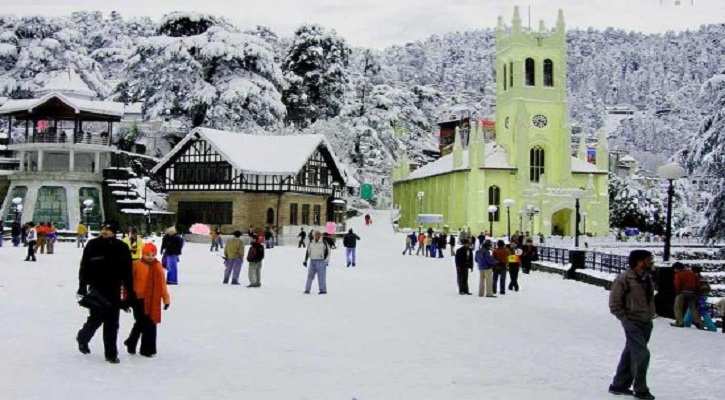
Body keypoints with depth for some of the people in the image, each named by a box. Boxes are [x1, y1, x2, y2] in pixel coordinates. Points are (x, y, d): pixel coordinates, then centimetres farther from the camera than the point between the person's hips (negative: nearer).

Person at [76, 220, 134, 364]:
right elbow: (84, 267, -1)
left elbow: (128, 272, 2)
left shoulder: (121, 248, -1)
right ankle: (83, 338, 33)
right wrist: (82, 286, -6)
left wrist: (130, 293, 1)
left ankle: (111, 353, 11)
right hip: (96, 289, -1)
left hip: (114, 290, 1)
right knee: (96, 319, 2)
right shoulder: (93, 245, -3)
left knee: (112, 323, 3)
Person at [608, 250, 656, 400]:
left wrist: (650, 316, 12)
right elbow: (614, 303, -11)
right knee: (642, 354, -10)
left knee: (630, 353, 13)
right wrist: (625, 319, -14)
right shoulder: (624, 278, -15)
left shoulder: (647, 277, 8)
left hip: (646, 323, 7)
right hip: (632, 322, -7)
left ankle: (619, 385, 24)